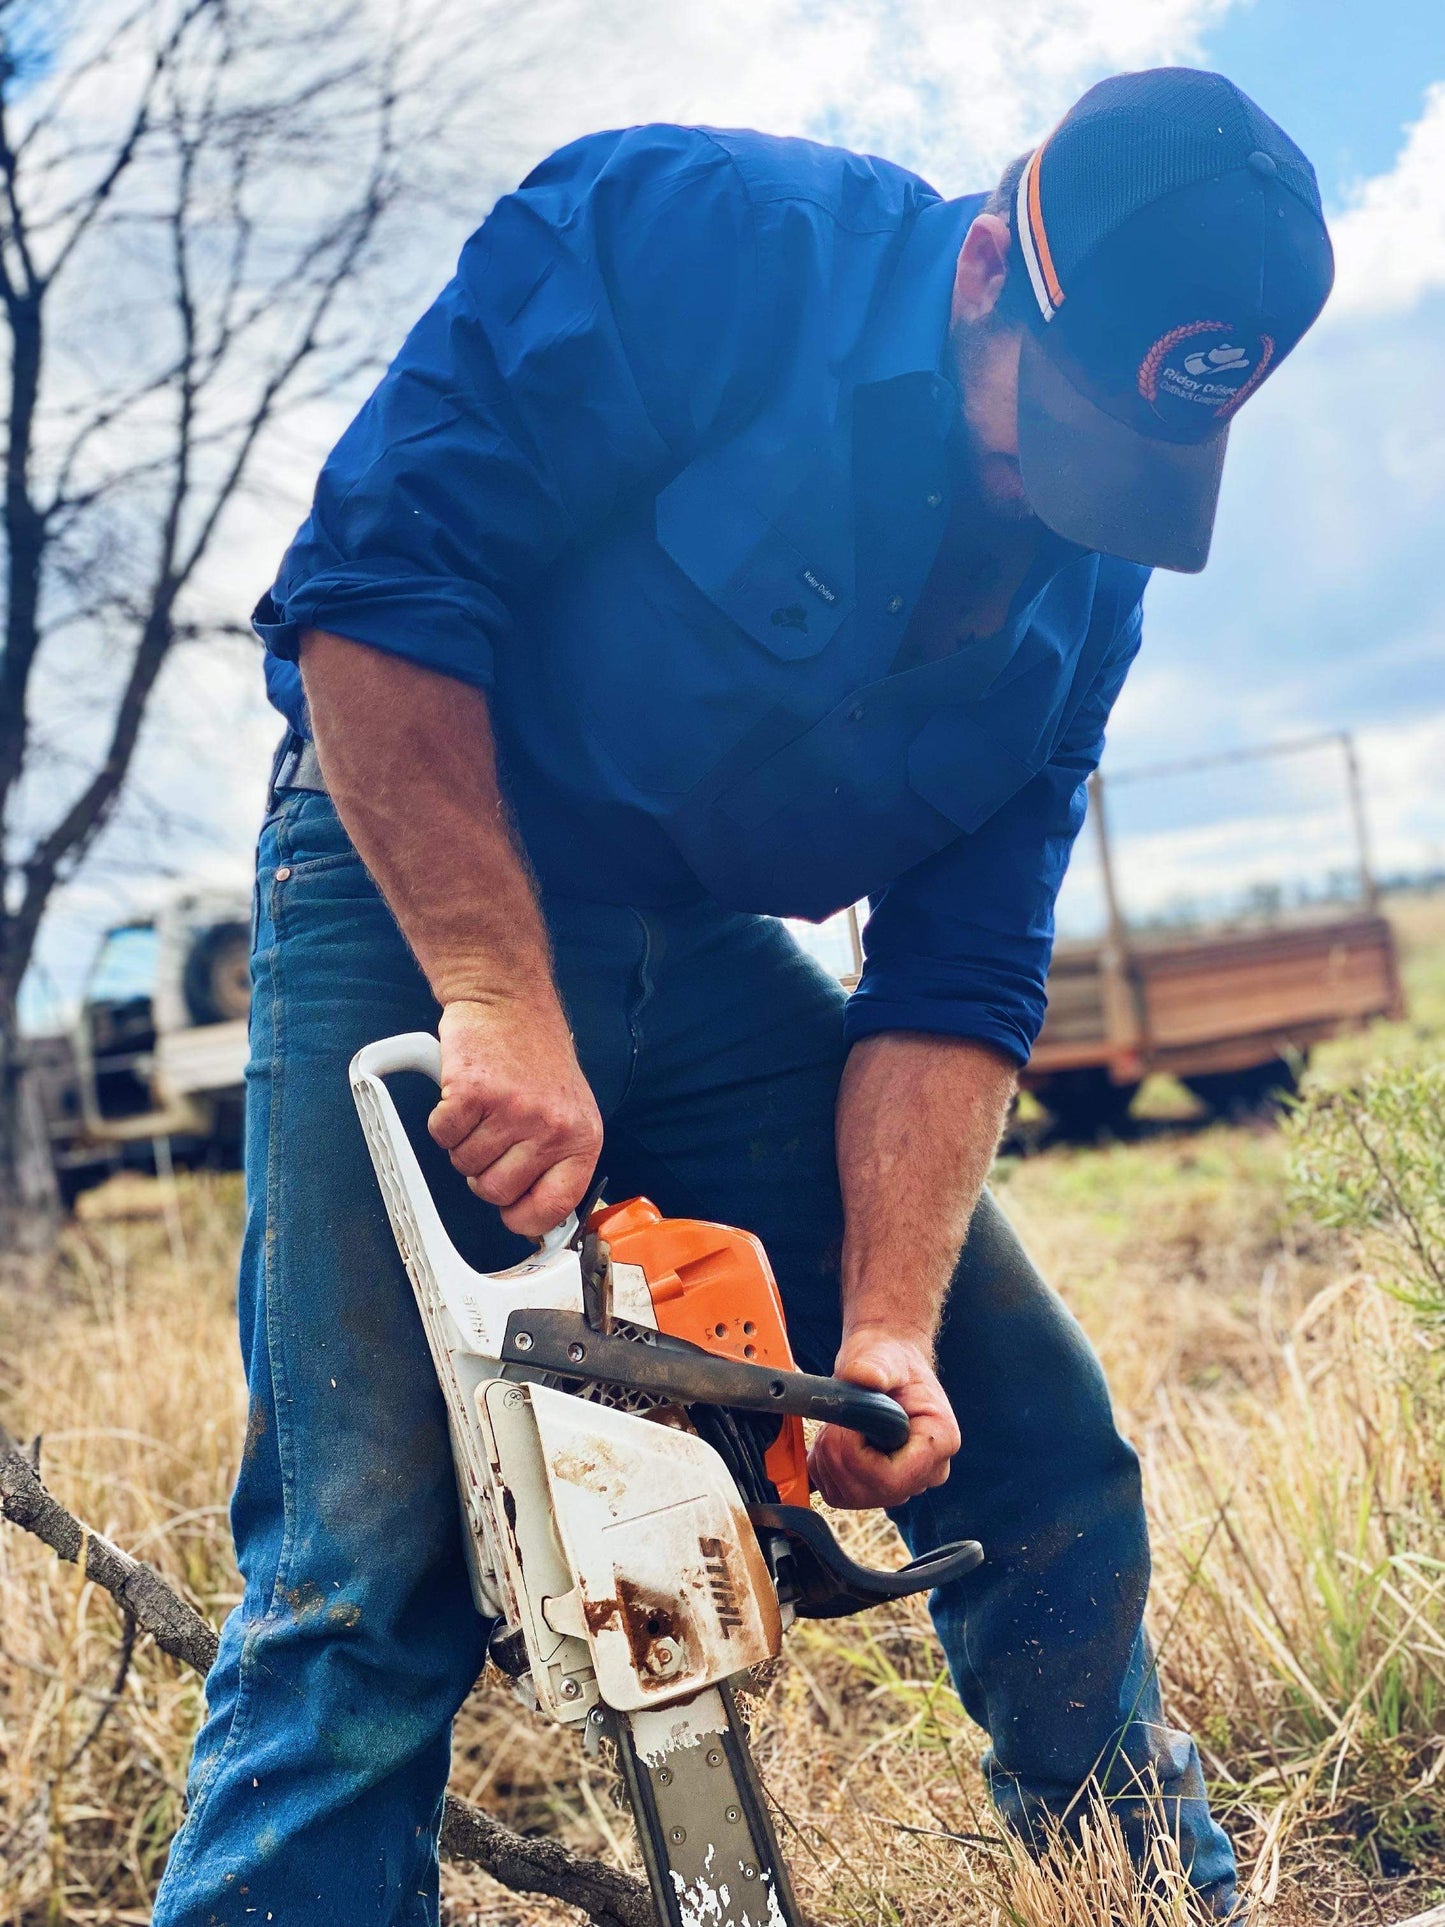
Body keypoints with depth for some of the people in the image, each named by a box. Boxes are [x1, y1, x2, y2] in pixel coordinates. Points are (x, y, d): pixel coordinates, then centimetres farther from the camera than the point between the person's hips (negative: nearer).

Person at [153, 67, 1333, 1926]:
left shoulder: (1085, 586, -2)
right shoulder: (702, 239, -19)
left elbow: (955, 980, -4)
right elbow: (371, 578, -24)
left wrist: (890, 1330, -17)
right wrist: (498, 1001, -29)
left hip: (713, 960, 6)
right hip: (422, 885, -5)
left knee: (1047, 1456, 6)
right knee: (377, 1548, -14)